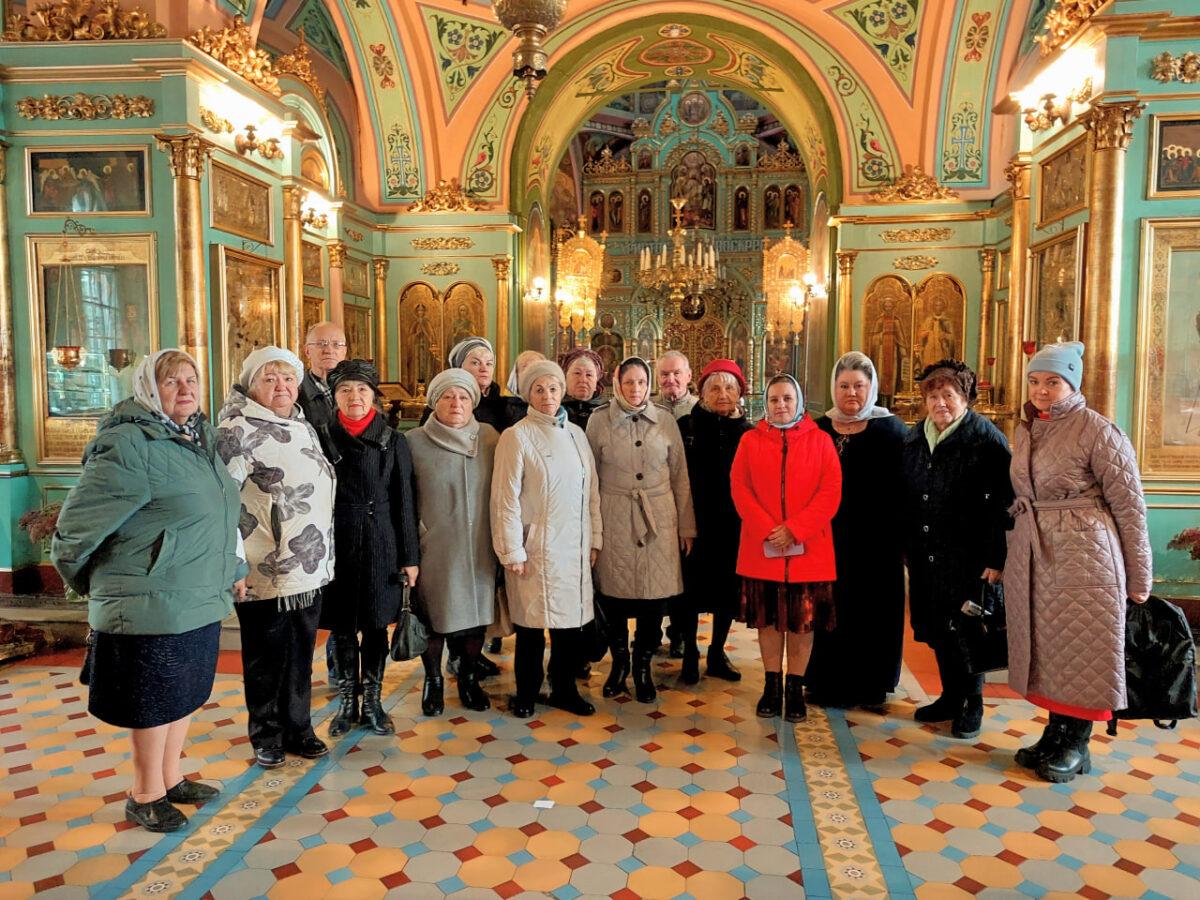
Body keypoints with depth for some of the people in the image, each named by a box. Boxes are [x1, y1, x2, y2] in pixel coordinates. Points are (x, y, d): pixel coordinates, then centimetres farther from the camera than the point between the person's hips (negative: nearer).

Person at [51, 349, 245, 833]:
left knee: (184, 695, 19)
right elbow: (77, 527, -13)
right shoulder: (129, 446, -17)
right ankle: (146, 795, 26)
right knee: (153, 702, 7)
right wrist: (101, 587, 1)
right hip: (151, 607, -8)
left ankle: (170, 777, 37)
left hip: (200, 603, 8)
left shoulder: (200, 441, 10)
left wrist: (233, 569, 23)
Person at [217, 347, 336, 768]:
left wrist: (323, 555, 21)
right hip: (265, 574, -6)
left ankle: (298, 728, 31)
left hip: (311, 569, 6)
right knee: (266, 659, 9)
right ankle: (266, 737, 27)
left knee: (301, 655, 16)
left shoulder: (305, 428, 13)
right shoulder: (237, 432, -11)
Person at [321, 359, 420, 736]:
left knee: (376, 625, 8)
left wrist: (409, 556, 0)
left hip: (380, 546, 0)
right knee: (343, 627, 9)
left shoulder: (393, 441, 1)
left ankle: (373, 701, 23)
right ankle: (348, 702, 25)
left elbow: (404, 502, 1)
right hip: (337, 545, 0)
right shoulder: (325, 439, 1)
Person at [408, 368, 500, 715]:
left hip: (479, 547, 2)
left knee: (476, 611, 10)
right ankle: (433, 680, 29)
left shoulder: (489, 437, 3)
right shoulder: (415, 441, -4)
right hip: (434, 547, -2)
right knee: (435, 615, 8)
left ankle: (469, 679, 31)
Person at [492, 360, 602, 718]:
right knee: (532, 621, 5)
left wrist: (594, 539, 9)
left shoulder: (576, 434, 8)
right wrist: (512, 551, -11)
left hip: (573, 546, 4)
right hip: (536, 545, -4)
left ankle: (564, 688, 26)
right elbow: (506, 498, -8)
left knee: (571, 618, 9)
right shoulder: (517, 436, -6)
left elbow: (591, 490, 12)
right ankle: (526, 692, 23)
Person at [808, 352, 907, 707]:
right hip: (829, 539, 2)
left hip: (876, 541, -2)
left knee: (873, 610, 7)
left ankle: (869, 685, 22)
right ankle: (828, 681, 23)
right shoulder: (819, 429, 5)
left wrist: (902, 536, -11)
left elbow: (902, 488, -5)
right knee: (830, 610, 8)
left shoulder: (890, 429, -2)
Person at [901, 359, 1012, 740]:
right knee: (936, 627, 13)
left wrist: (995, 558, -17)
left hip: (967, 556, -6)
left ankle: (972, 704, 21)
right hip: (925, 556, 6)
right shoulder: (914, 437, 9)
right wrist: (907, 545, 12)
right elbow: (904, 495, 14)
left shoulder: (986, 439, -10)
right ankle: (951, 696, 30)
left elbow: (1001, 504, -14)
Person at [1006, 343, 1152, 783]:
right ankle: (1055, 733, 26)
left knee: (1080, 648, 4)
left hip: (1083, 556, -6)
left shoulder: (1098, 431, -10)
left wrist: (1138, 576, -6)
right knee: (1043, 645, 12)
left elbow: (1129, 506, -8)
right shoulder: (1025, 429, 9)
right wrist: (1010, 554, 14)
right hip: (1031, 556, 6)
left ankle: (1077, 745, 19)